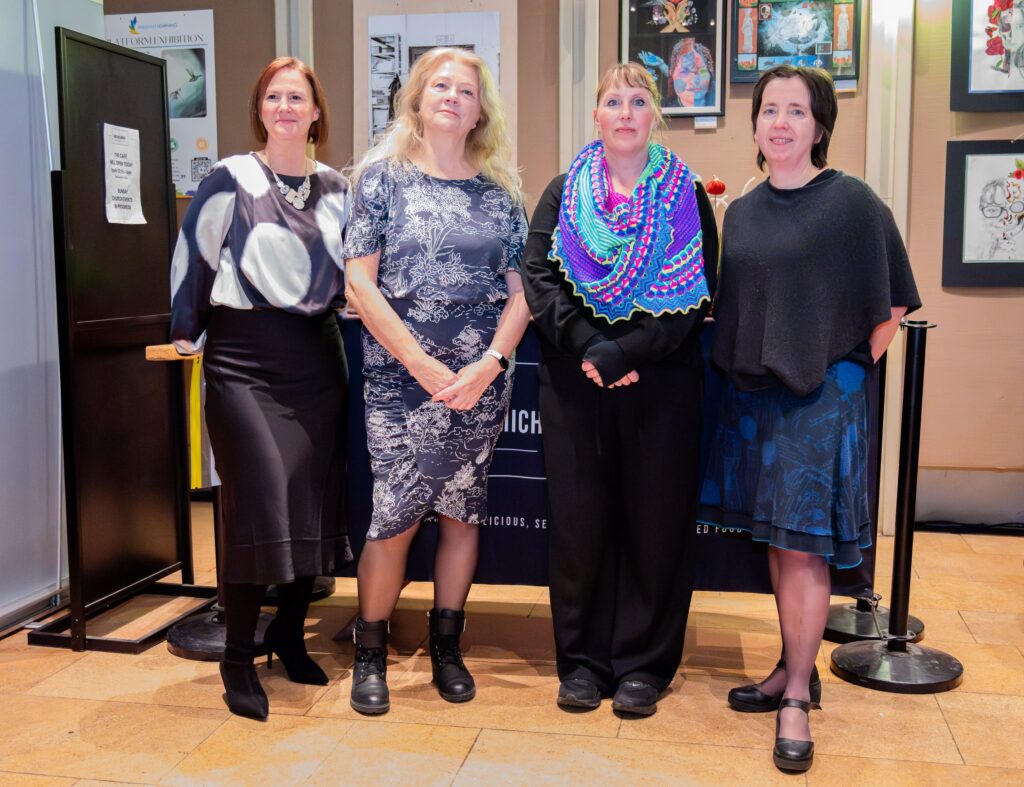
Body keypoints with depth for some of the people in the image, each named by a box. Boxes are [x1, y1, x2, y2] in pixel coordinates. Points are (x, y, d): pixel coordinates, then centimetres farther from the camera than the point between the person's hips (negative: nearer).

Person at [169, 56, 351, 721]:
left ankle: (290, 631, 24)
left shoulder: (335, 188, 11)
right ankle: (238, 656, 4)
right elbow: (193, 260, 1)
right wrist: (188, 334, 3)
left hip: (317, 357, 4)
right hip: (244, 359, -4)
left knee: (316, 502, 4)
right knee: (258, 505, -11)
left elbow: (349, 268, 21)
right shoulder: (230, 180, -1)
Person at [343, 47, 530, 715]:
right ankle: (371, 653, 16)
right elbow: (359, 282, -5)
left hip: (482, 377, 3)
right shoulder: (384, 175, 1)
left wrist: (488, 364, -10)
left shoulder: (500, 190, 8)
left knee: (463, 510, 8)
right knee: (397, 514, -5)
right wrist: (425, 366, -12)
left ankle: (447, 646, 24)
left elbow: (520, 289, 6)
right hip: (400, 375, -3)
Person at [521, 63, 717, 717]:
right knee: (579, 516, 4)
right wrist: (586, 345, -16)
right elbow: (538, 278, -1)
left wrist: (625, 351, -16)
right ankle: (584, 659, 18)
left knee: (654, 516, 3)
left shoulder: (686, 195, 6)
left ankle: (643, 663, 17)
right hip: (574, 381, 1)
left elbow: (695, 291, -4)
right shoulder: (564, 194, 10)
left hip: (660, 382, -1)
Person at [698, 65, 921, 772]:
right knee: (776, 541, 12)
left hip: (822, 395, -5)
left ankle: (797, 698, 9)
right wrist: (735, 365, 9)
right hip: (752, 393, 5)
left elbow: (891, 303, -2)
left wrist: (852, 369, -3)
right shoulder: (742, 211, 10)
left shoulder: (853, 203, -6)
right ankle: (796, 669, 27)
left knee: (804, 546, -3)